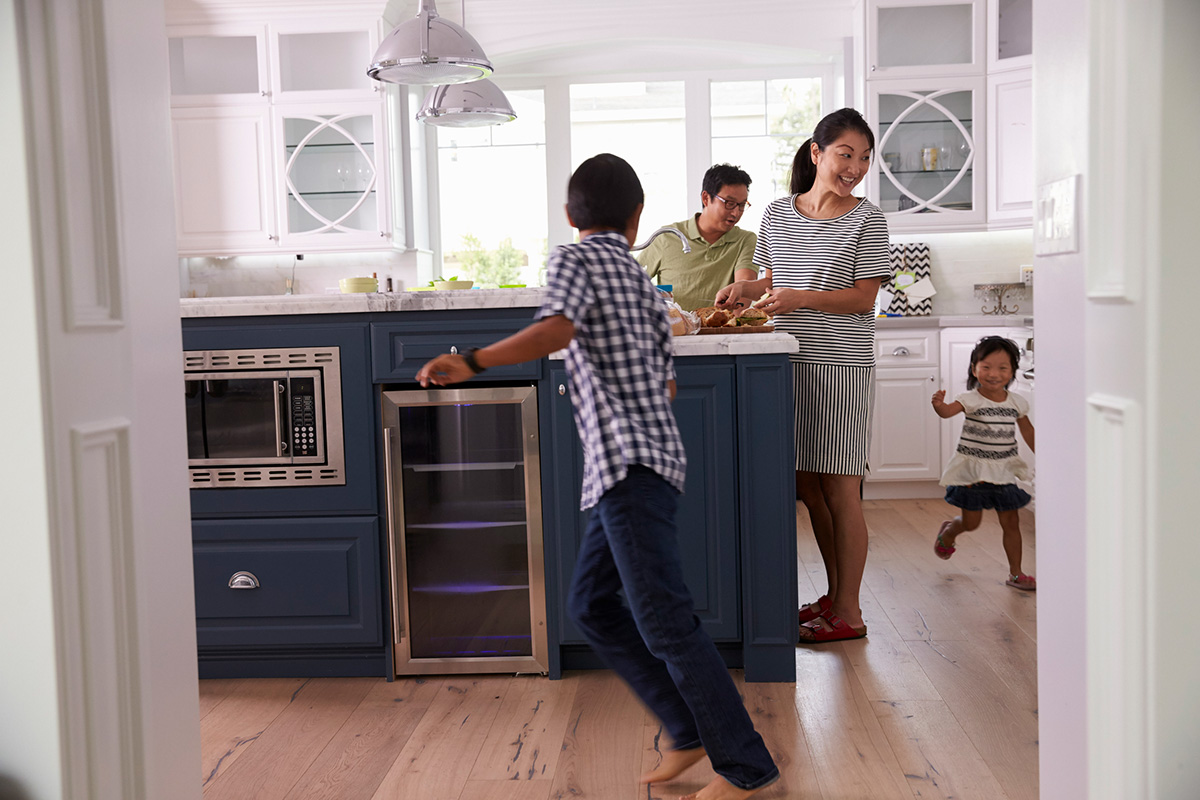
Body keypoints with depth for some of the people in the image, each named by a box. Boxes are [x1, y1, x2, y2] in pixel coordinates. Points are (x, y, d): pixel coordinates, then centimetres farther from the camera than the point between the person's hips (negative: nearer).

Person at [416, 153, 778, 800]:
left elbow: (557, 329, -22)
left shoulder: (573, 260, 0)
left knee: (662, 618, -7)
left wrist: (472, 362, -19)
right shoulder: (643, 281, 22)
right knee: (590, 604, 15)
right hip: (647, 454, 9)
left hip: (627, 458, -9)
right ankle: (691, 730, 18)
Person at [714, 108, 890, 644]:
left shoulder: (866, 220, -3)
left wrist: (803, 298, -21)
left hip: (841, 364, -5)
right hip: (789, 362, 5)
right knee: (807, 485, 12)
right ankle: (835, 592, 28)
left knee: (839, 489, -2)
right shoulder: (777, 214, 10)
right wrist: (745, 290, -1)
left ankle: (848, 612, 10)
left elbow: (864, 298, -7)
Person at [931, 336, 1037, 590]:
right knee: (971, 522, 4)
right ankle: (948, 531, 38)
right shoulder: (971, 399, -12)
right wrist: (939, 404, -54)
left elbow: (1028, 432, 17)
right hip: (973, 471, -4)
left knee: (1011, 522, 5)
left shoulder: (1016, 402, 2)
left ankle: (1015, 573, 17)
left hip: (1004, 472, 4)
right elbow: (948, 411, -31)